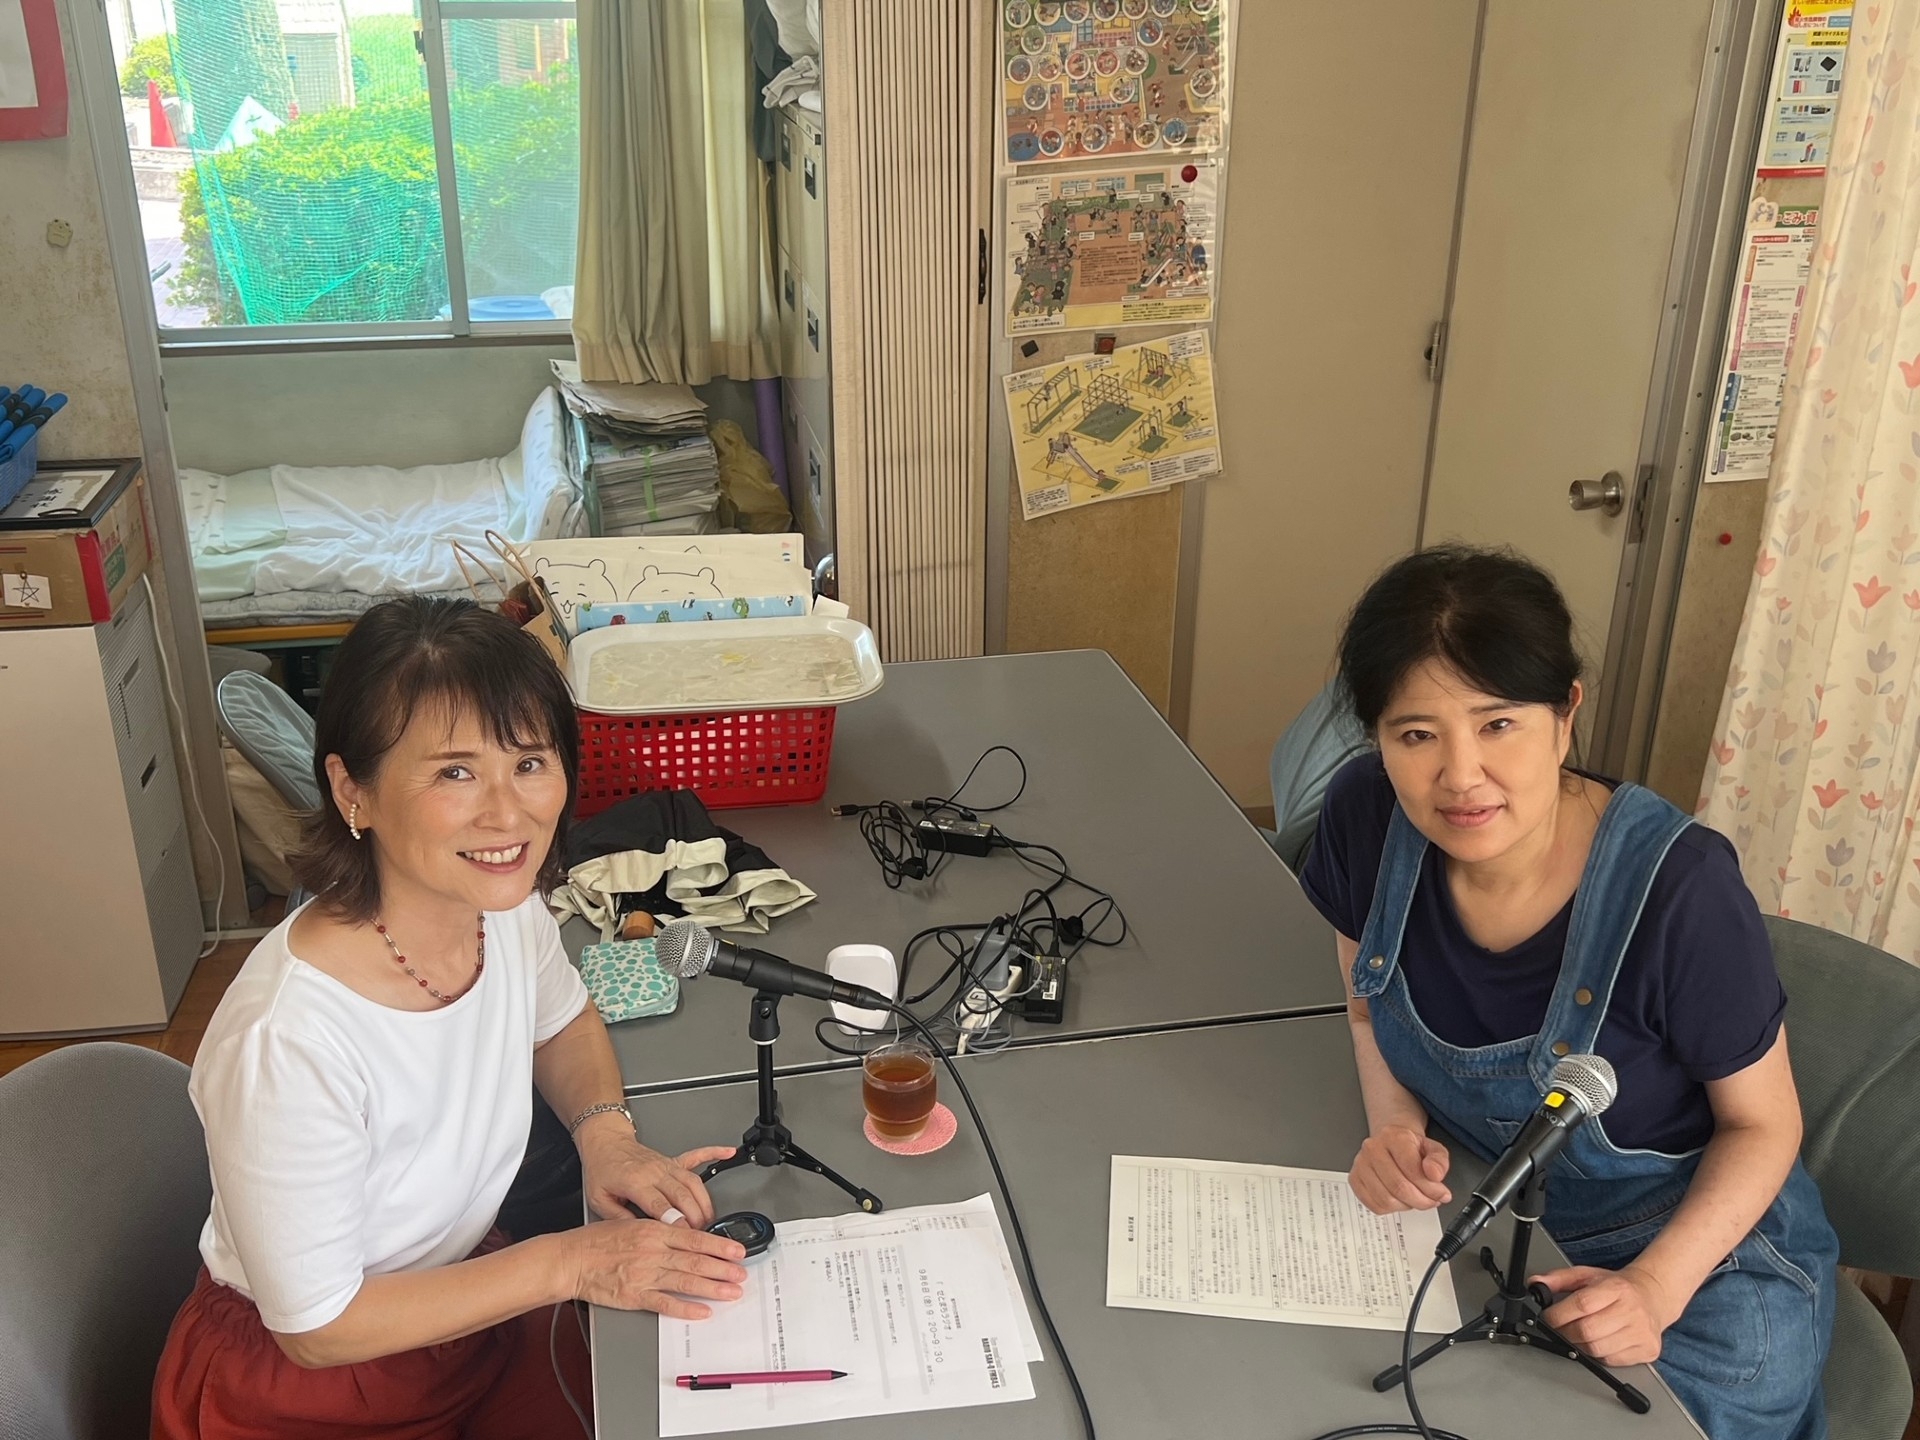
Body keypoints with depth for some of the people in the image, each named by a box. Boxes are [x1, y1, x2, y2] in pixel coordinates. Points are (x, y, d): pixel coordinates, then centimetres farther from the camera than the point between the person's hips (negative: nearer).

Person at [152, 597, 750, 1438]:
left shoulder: (509, 912, -15)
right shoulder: (288, 1044, -35)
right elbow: (318, 1327, -22)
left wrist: (605, 1133, -11)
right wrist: (568, 1262, -22)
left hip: (469, 1300, 5)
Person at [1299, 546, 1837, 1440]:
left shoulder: (1676, 887, -27)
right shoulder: (1366, 815, -16)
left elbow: (1763, 1123, -11)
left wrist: (1655, 1288, -24)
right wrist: (1396, 1128, -13)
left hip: (1697, 1247, -3)